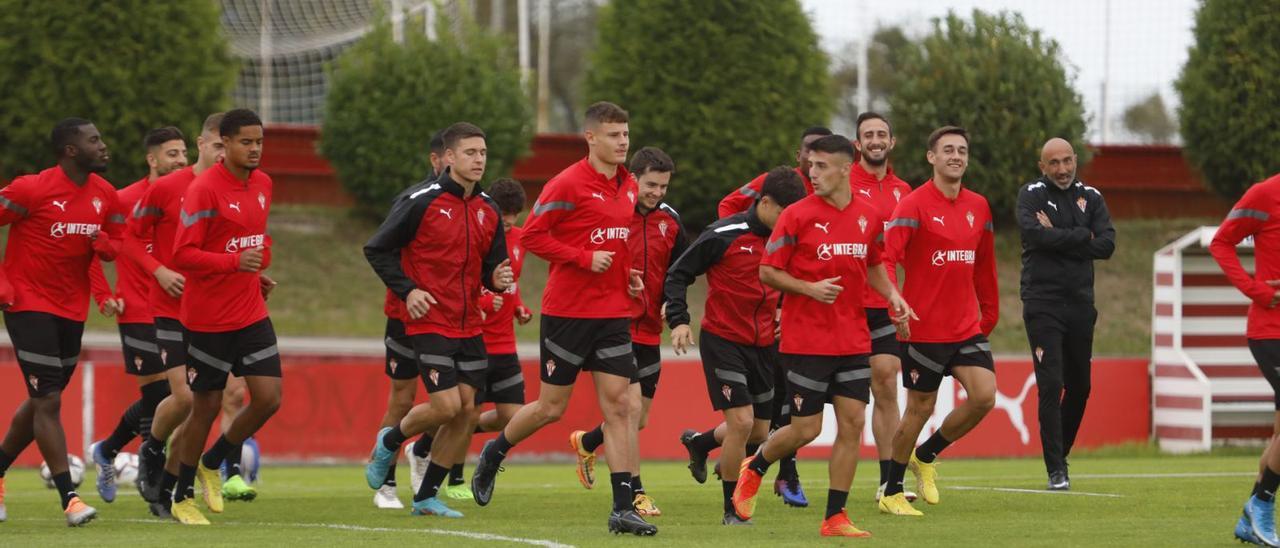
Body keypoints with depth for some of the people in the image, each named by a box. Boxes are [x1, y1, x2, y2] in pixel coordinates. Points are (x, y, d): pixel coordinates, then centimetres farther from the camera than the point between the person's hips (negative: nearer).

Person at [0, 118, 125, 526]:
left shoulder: (105, 195, 4)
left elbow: (115, 248, 14)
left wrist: (103, 243, -12)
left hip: (72, 309, 7)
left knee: (41, 401, 14)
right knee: (48, 401, -11)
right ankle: (69, 498, -12)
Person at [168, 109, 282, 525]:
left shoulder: (262, 184, 7)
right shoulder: (204, 189, -15)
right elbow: (183, 255, -19)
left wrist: (260, 265, 11)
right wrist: (234, 261, -29)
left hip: (251, 314, 6)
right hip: (208, 318, -6)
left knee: (269, 398, -4)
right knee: (207, 407, 1)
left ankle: (211, 465, 21)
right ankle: (181, 498, 19)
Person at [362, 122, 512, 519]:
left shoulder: (488, 210, 9)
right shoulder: (421, 202, -9)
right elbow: (376, 249, -4)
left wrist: (498, 279, -6)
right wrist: (407, 290, -13)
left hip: (469, 326, 6)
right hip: (430, 322, -6)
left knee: (467, 410, 0)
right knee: (446, 405, -16)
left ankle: (427, 497, 13)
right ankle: (390, 442, 15)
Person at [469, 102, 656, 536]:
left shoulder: (628, 186, 10)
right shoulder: (568, 185, -12)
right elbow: (531, 236, -13)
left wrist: (628, 274, 8)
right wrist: (585, 259, -19)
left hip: (613, 312, 6)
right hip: (567, 311, -6)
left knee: (619, 405, -4)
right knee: (551, 407, 3)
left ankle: (623, 508, -5)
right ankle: (494, 454, 31)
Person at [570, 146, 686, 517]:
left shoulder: (669, 220, 8)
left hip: (648, 330, 6)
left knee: (638, 421, 12)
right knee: (631, 404, -17)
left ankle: (586, 443, 41)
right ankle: (635, 493, -11)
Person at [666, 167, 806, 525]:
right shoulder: (724, 235, -14)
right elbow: (678, 274, -7)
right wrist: (678, 321, -16)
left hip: (763, 345, 6)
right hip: (723, 340, -6)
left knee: (759, 433, 10)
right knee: (741, 422, -16)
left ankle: (699, 443, 41)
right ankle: (732, 509, -1)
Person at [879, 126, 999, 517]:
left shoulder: (978, 207, 9)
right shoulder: (914, 205, -10)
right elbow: (887, 257, -20)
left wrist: (988, 314, 15)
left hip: (967, 326, 5)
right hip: (924, 328, -5)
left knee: (984, 396, -10)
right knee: (921, 408, 1)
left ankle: (926, 456, 15)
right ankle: (891, 493, 18)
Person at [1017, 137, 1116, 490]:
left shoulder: (1090, 197, 10)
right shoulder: (1032, 195, 1)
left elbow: (1107, 245, -4)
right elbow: (1033, 233, -19)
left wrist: (1058, 238, -11)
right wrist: (1081, 236, -10)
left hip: (1081, 303, 4)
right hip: (1043, 304, -4)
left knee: (1079, 386, 9)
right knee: (1051, 385, -10)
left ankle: (1060, 452, 27)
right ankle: (1056, 470, -9)